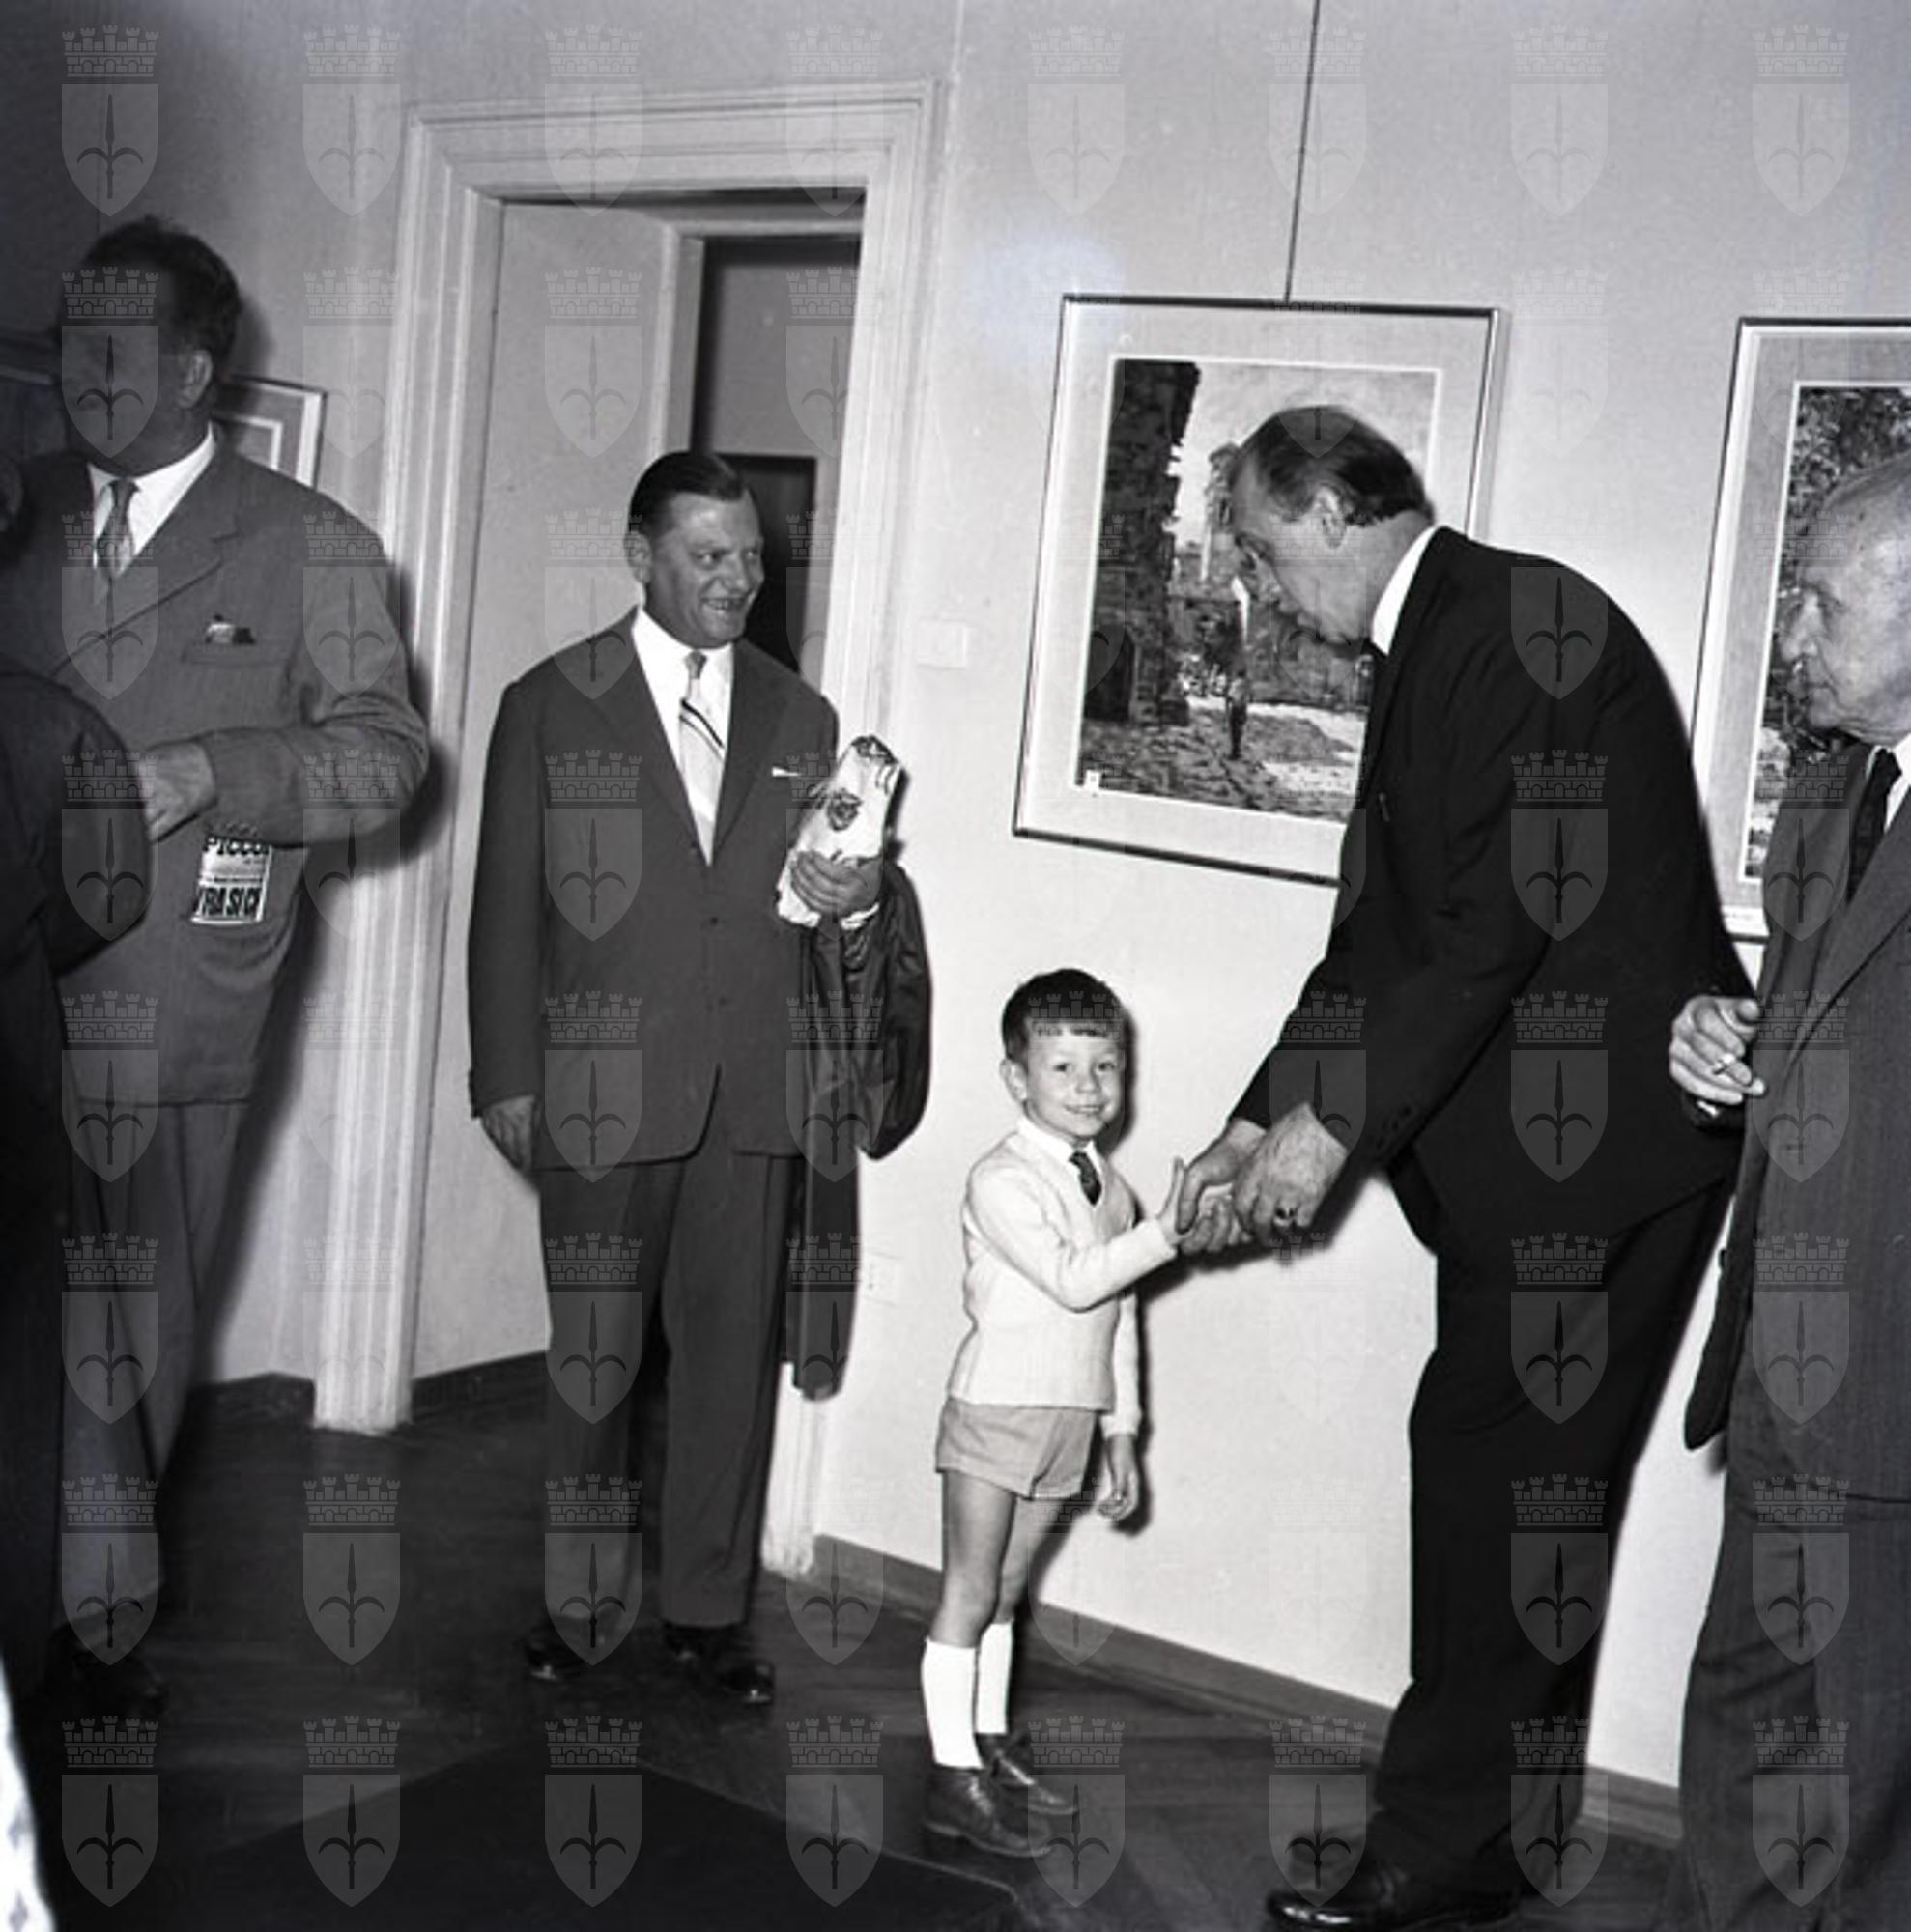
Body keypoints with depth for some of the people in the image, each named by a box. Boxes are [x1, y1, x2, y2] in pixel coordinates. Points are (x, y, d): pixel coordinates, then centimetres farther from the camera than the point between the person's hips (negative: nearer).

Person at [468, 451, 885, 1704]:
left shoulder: (800, 718, 12)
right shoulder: (552, 705, 3)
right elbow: (509, 905, 2)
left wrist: (852, 898, -7)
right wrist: (507, 1079, -2)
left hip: (753, 1087, 3)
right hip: (602, 1090, -2)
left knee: (737, 1352, 6)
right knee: (593, 1356, 5)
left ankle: (709, 1608, 19)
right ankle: (582, 1606, 20)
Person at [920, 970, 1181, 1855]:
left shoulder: (1111, 1189, 9)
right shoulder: (1001, 1180, -14)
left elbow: (1121, 1315, 14)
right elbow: (1072, 1281, -24)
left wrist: (1121, 1430, 14)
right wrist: (1166, 1232, -26)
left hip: (1069, 1420, 7)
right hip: (997, 1409, -6)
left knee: (1006, 1591, 17)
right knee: (969, 1593, 0)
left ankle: (991, 1743, 27)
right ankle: (954, 1774, 5)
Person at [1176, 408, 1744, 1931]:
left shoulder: (1527, 624, -14)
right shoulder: (1435, 650, 16)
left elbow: (1504, 922, -21)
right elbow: (1383, 935, 17)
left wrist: (1337, 1124, -17)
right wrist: (1262, 1123, 11)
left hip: (1596, 1138, -9)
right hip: (1521, 1150, 9)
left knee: (1493, 1476, -5)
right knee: (1521, 1487, 14)